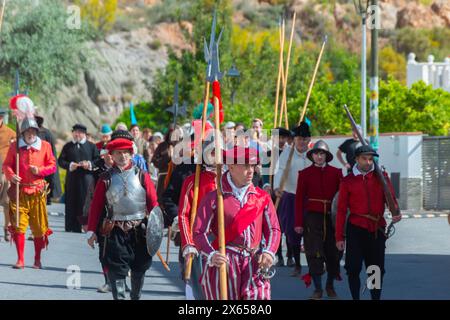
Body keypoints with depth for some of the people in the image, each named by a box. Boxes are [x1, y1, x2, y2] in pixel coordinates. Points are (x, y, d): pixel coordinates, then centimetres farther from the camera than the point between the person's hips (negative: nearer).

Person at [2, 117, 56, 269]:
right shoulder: (15, 146, 4)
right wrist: (11, 175, -15)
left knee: (39, 228, 3)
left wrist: (40, 170, -11)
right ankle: (20, 260, 2)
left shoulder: (45, 146, 4)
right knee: (18, 226, -5)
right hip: (19, 191, 0)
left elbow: (52, 166, 7)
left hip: (37, 191, 0)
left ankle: (37, 260, 16)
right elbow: (7, 165, 5)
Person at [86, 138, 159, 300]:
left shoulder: (142, 176, 3)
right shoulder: (106, 178, 3)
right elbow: (96, 206, 4)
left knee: (139, 268, 11)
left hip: (139, 230, 1)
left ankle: (136, 297, 29)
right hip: (116, 231, -1)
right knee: (116, 270, -7)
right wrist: (91, 231, -1)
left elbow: (153, 203, 0)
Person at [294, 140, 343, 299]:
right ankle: (318, 288, 3)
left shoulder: (336, 173, 5)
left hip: (332, 216, 2)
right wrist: (298, 223, -4)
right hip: (313, 216, -2)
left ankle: (330, 286, 22)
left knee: (333, 252, 6)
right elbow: (299, 199, 0)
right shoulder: (305, 174, 1)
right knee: (314, 253, -5)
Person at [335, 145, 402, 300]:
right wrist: (339, 236, -2)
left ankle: (376, 298, 18)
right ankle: (355, 298, 7)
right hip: (356, 229, -2)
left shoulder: (381, 176, 5)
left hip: (377, 229, 2)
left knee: (377, 268, 7)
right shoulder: (348, 181, 0)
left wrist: (396, 213, -21)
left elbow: (390, 197, 2)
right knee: (353, 268, -4)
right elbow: (341, 210, 1)